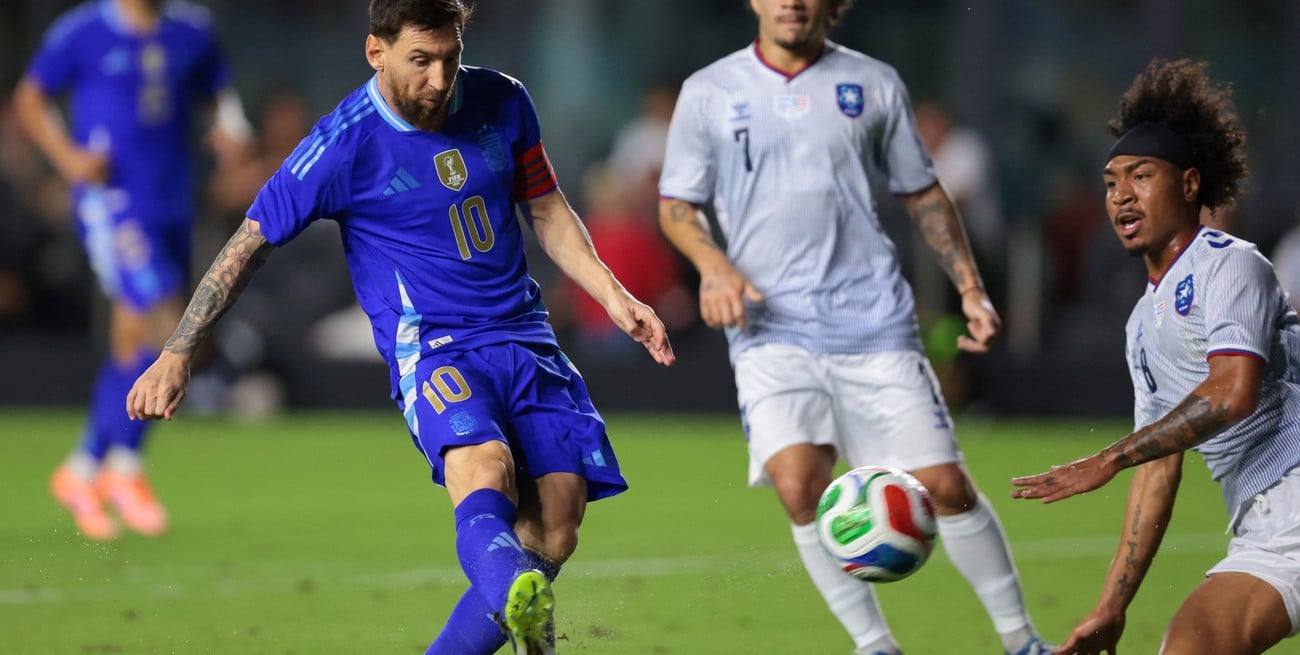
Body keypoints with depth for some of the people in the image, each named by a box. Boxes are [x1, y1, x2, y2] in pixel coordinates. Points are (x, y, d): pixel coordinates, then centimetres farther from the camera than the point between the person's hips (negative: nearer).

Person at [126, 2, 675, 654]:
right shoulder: (343, 144, -9)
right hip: (431, 348, -5)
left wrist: (613, 296, 10)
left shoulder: (501, 102, 5)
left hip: (526, 340, 5)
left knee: (552, 535, -12)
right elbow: (250, 244, -1)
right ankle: (515, 602, -65)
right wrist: (176, 354, -4)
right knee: (484, 466, -37)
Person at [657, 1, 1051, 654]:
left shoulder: (874, 84, 8)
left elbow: (922, 193, 16)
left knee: (944, 484, -3)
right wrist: (712, 264, -9)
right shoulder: (708, 93, 5)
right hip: (771, 326, -1)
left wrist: (971, 288, 7)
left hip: (874, 322, 1)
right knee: (798, 486, -20)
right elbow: (677, 205, 11)